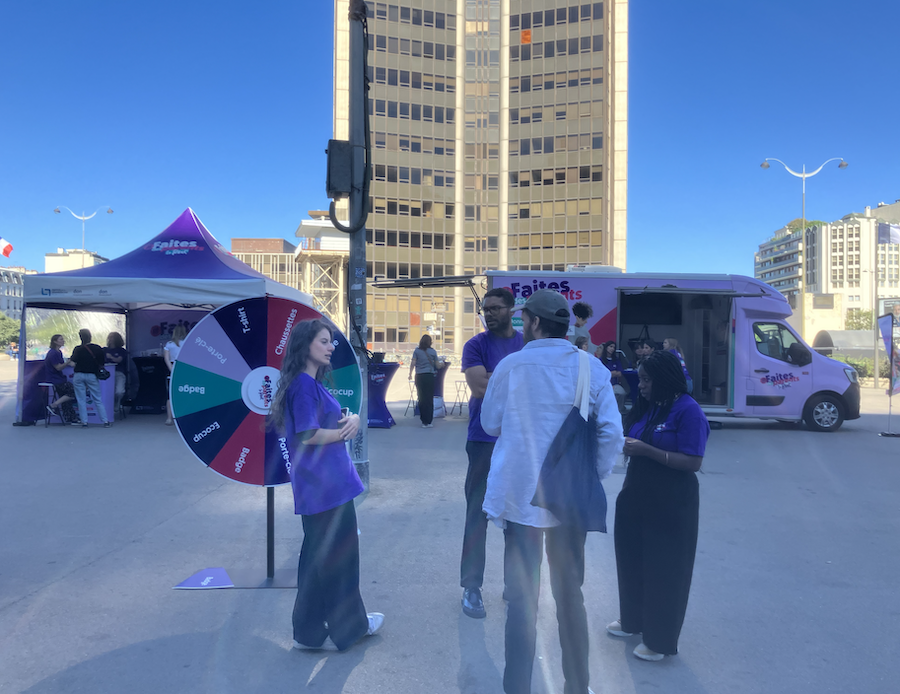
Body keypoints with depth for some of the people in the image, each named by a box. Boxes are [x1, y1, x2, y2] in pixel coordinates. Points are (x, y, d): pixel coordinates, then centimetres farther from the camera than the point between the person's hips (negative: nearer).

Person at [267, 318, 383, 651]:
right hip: (326, 483, -10)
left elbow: (330, 422, 17)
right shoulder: (304, 384, -15)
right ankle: (349, 625, 21)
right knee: (339, 553, 4)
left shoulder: (312, 383, 16)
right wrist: (345, 432, -9)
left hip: (320, 483, 10)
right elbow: (308, 435, -23)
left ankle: (309, 630, 29)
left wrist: (352, 419, -4)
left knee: (318, 555, 18)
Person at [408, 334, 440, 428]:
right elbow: (437, 366, 5)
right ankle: (428, 421, 1)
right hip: (430, 376, -1)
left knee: (421, 398, 9)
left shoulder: (416, 351, 2)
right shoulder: (433, 352, 1)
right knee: (429, 399, 1)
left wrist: (410, 374, 8)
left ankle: (423, 420, 12)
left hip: (419, 376, 1)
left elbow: (413, 363, -4)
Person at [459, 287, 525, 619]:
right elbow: (480, 387, -16)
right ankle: (471, 587, 14)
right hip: (485, 440, -3)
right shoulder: (476, 345, -3)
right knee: (478, 513, 2)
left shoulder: (528, 344, 7)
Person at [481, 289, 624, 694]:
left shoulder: (510, 366, -7)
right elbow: (611, 432, -6)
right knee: (570, 595, 18)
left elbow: (490, 423, 4)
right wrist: (593, 477, 5)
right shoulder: (591, 368, -4)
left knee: (522, 598, 8)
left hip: (519, 497, -2)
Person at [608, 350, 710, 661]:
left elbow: (693, 463, -22)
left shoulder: (688, 411, -17)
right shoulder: (647, 406, 6)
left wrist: (646, 449, -26)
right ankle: (632, 620, 39)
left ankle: (660, 640, 20)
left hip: (670, 504, -8)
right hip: (637, 495, 8)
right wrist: (625, 444, -6)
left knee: (664, 568, 4)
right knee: (632, 559, 19)